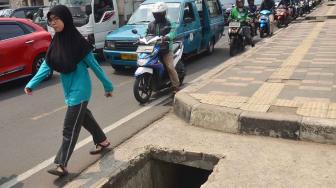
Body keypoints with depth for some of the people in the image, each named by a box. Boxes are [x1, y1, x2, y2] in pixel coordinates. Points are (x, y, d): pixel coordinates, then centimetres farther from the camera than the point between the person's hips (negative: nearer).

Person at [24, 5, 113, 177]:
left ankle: (61, 165, 7)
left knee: (70, 128, -3)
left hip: (79, 90, -8)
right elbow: (47, 65, 1)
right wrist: (32, 84, -11)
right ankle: (103, 142, 43)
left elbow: (94, 65, -13)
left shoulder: (77, 42, -19)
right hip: (69, 89, 8)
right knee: (84, 117, 23)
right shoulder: (56, 42, 2)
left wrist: (108, 86, -6)